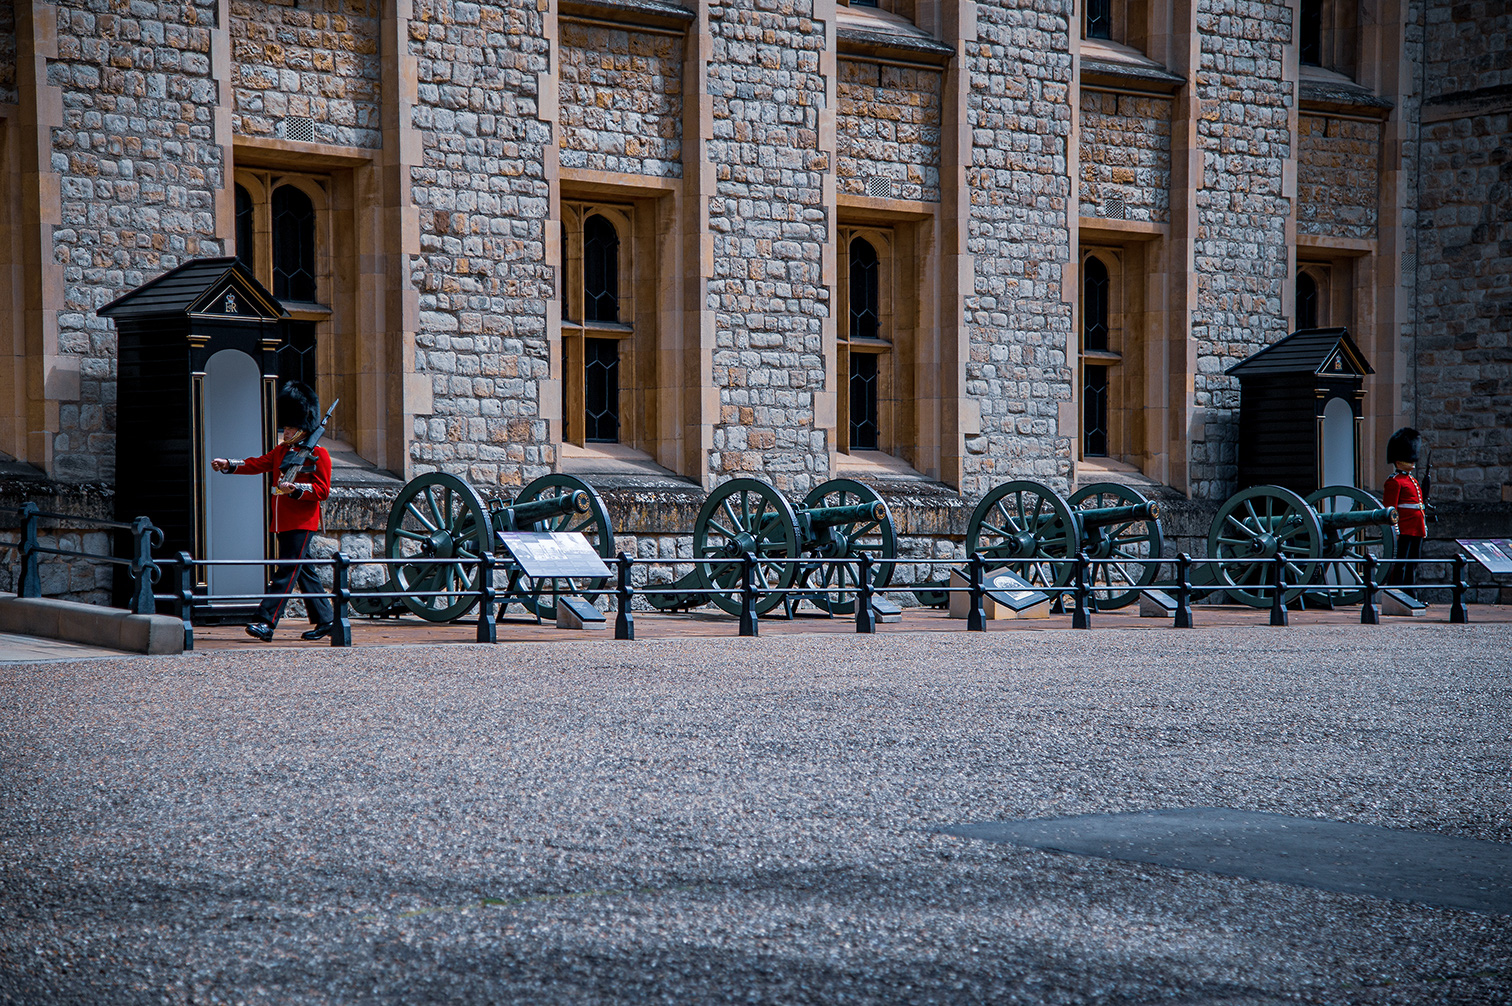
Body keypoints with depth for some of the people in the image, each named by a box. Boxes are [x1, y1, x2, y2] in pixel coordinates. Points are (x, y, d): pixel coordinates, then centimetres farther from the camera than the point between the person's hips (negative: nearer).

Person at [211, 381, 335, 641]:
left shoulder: (318, 454, -5)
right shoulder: (281, 450, 18)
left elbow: (322, 490, -11)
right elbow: (257, 464, 11)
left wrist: (295, 489, -23)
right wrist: (228, 465, -2)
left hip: (302, 523, -8)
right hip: (284, 522, 8)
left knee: (287, 571, -11)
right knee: (304, 571, 11)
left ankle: (266, 623, -17)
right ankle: (326, 620, 19)